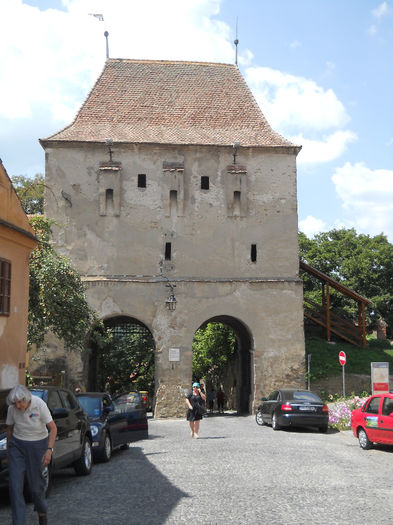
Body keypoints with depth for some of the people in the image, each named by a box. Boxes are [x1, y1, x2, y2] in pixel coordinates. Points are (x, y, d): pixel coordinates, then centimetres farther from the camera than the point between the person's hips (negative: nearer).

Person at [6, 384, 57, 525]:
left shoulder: (39, 404, -19)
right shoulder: (12, 408, -11)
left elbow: (53, 428, -13)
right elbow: (9, 429, 7)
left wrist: (49, 449, -20)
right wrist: (8, 448, 14)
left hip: (38, 445, -2)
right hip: (17, 445, 2)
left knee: (36, 485, 5)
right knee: (15, 486, -7)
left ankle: (42, 511, 35)